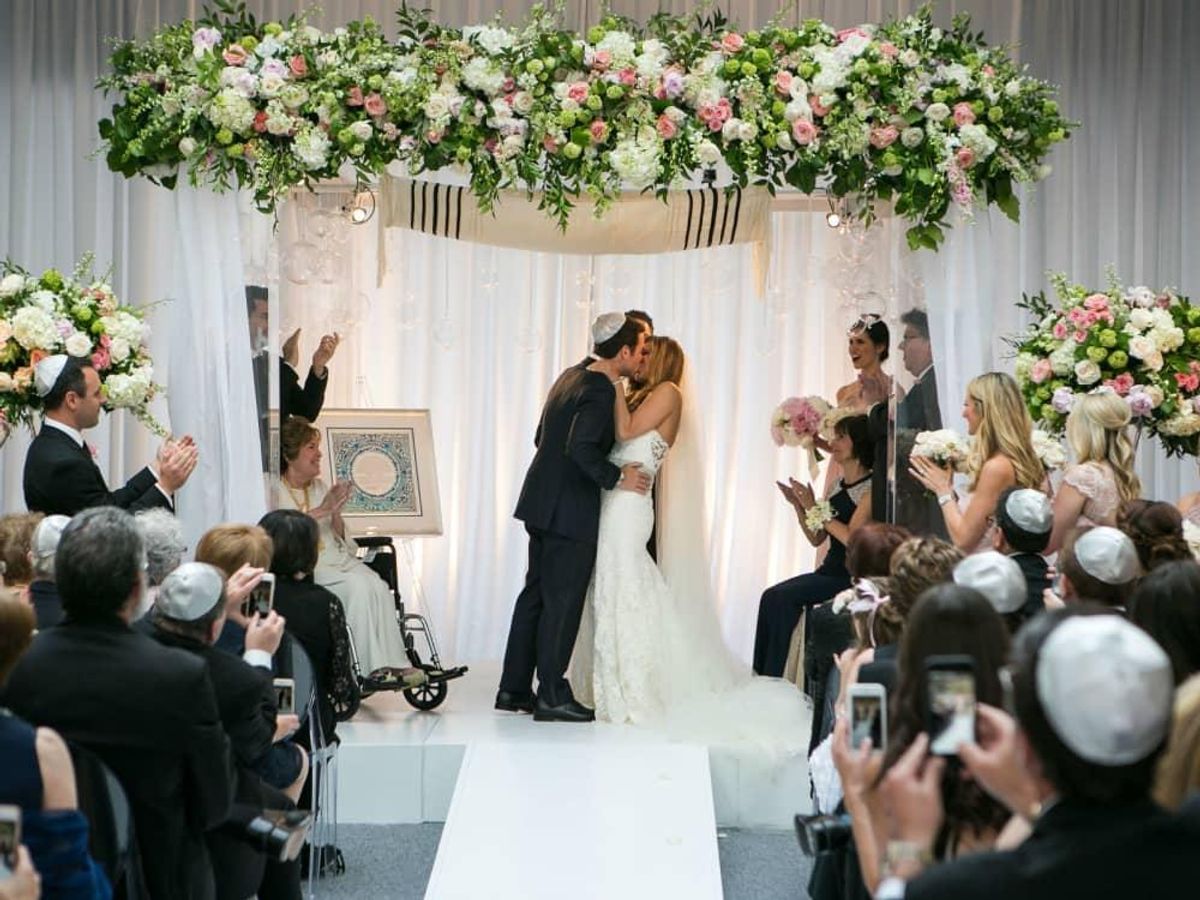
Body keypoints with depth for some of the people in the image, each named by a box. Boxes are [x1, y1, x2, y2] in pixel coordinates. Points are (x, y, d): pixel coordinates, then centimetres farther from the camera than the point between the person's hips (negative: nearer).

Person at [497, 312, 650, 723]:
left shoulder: (572, 377, 11)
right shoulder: (600, 391, -17)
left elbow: (543, 439, 18)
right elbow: (581, 448, -29)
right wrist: (616, 477, -18)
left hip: (544, 502, 9)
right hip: (571, 511, -9)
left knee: (535, 593, 13)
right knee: (563, 601, -3)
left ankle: (514, 689, 18)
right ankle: (552, 696, 2)